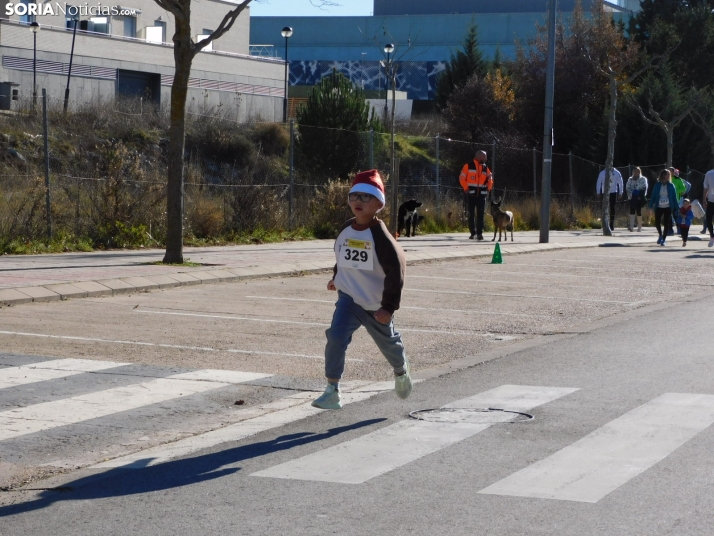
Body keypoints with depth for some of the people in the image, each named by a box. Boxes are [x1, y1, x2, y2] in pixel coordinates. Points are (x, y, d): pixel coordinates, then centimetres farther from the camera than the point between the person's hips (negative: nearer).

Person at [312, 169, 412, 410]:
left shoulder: (380, 236, -20)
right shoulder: (345, 230, -2)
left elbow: (396, 270, -20)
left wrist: (389, 306, -21)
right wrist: (337, 278, 27)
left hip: (376, 305, -3)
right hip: (349, 298, 3)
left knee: (388, 343, 18)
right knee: (336, 337, -18)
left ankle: (402, 371, 51)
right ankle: (332, 392, -16)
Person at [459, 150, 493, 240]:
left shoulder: (485, 168, 9)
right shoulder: (468, 166, -2)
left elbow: (490, 178, 20)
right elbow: (462, 178, -3)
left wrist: (488, 188, 8)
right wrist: (466, 188, -11)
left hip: (482, 195, 3)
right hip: (471, 194, -3)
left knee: (480, 215, -2)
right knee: (471, 214, 3)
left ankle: (479, 233, -2)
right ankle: (473, 233, 11)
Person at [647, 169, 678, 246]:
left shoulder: (671, 185, 0)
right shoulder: (657, 185, 0)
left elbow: (674, 197, 3)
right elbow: (653, 196, 3)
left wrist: (675, 208, -2)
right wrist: (650, 206, -1)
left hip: (668, 208, 0)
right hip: (659, 207, 0)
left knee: (666, 224, -1)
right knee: (657, 222, -6)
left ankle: (663, 239, 10)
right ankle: (660, 235, 22)